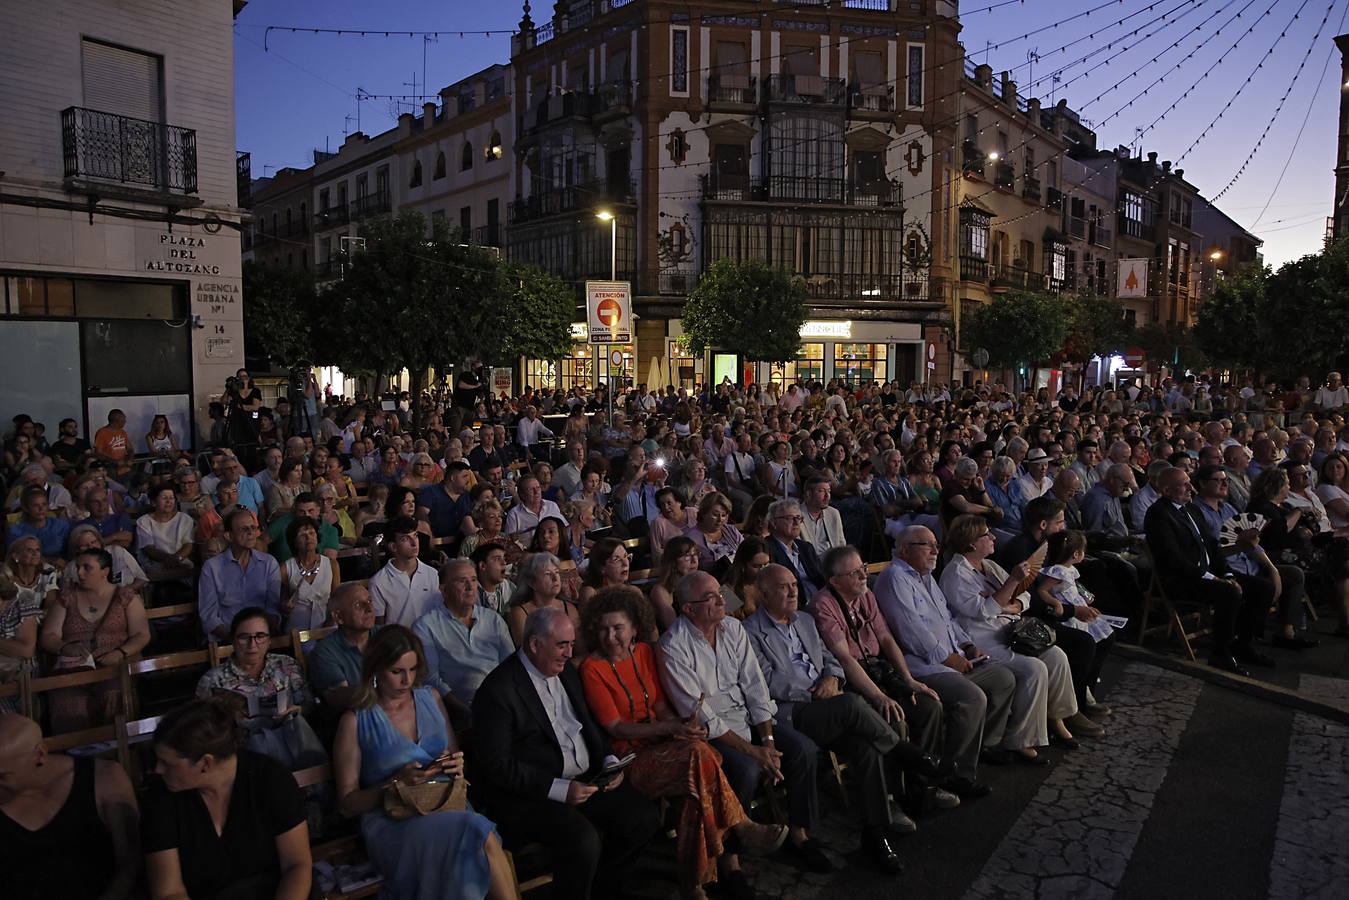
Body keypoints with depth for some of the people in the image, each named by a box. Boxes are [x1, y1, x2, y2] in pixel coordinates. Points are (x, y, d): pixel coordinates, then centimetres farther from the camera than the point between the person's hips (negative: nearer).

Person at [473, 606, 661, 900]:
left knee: (644, 817, -5)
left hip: (585, 780, 8)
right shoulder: (498, 690, -15)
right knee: (582, 839, -30)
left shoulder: (567, 673, 10)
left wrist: (609, 761, 1)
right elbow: (497, 765, -17)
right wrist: (558, 789, -22)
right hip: (529, 795, -7)